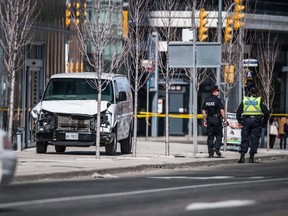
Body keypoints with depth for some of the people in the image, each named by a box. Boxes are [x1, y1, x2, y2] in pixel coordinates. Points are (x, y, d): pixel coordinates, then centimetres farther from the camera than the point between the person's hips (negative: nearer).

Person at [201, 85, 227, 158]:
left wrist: (205, 120, 14)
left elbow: (203, 111, 8)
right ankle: (216, 147, -12)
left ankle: (210, 152, 5)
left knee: (210, 136, 7)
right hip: (217, 119, -5)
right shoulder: (217, 100, -8)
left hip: (209, 119, 5)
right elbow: (222, 110, -14)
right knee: (219, 135, 8)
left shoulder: (206, 100, 7)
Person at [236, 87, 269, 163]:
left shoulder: (244, 100, 10)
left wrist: (239, 121, 16)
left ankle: (242, 156, -6)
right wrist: (264, 121, 10)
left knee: (244, 139, 5)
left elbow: (238, 112, 10)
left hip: (246, 120, 2)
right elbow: (266, 112, 0)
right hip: (256, 121, -2)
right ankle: (251, 157, -3)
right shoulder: (259, 101, 4)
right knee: (254, 139, 2)